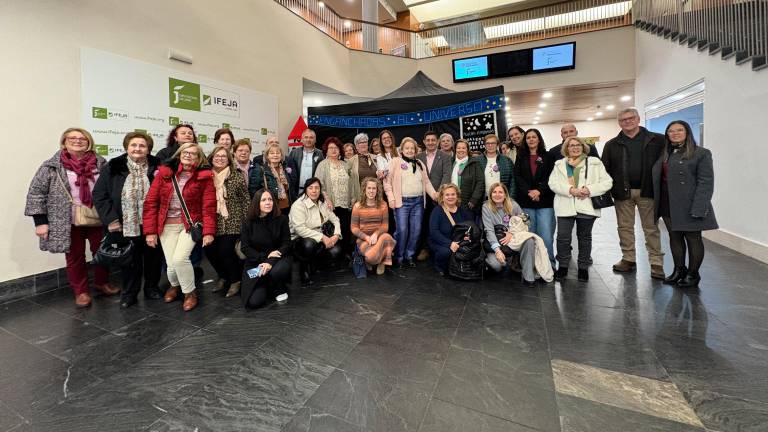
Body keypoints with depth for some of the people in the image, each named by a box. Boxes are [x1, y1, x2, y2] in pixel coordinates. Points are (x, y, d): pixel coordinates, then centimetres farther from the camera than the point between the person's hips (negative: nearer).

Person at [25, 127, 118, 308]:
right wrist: (41, 222, -7)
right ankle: (81, 291, 26)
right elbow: (36, 194, -3)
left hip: (98, 220, 2)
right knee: (75, 258, 10)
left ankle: (102, 282, 34)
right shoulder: (51, 167, -3)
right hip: (69, 223, -1)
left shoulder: (101, 164, 2)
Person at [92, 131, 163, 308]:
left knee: (153, 258, 13)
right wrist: (110, 219, -10)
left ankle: (152, 288, 32)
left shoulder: (157, 167, -2)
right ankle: (129, 293, 28)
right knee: (129, 261, 11)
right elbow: (99, 195, -1)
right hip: (125, 226, 0)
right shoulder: (112, 168, -2)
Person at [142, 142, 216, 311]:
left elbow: (208, 206, -8)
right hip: (167, 225, 2)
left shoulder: (204, 176, -6)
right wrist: (150, 231, -4)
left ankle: (190, 292, 8)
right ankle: (175, 285, 36)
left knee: (180, 259, -19)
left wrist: (208, 232, -15)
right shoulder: (164, 172, -1)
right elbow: (151, 202, 0)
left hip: (191, 225, -2)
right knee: (171, 265, -1)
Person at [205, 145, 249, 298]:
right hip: (212, 223, 4)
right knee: (210, 251, 1)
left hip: (232, 223, -4)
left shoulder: (237, 177, -3)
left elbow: (246, 200, -2)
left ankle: (235, 281, 15)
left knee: (226, 251, -11)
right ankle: (223, 277, 29)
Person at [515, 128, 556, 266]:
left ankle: (549, 264, 4)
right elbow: (517, 177, 2)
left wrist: (539, 190, -14)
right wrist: (529, 192, -11)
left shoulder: (548, 157, 9)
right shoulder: (521, 157, 13)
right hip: (526, 202, 1)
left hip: (545, 201, -1)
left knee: (546, 236, -7)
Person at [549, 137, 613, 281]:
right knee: (563, 236, -4)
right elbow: (553, 183, -3)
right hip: (565, 207, 0)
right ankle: (563, 266, 13)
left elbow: (607, 182, 1)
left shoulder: (594, 163, 8)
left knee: (584, 237, 10)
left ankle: (583, 267, 23)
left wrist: (589, 190, -15)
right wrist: (571, 190, -17)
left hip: (587, 207, 0)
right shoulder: (559, 164, 10)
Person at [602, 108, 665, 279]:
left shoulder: (657, 140, 2)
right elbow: (604, 170, 2)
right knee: (625, 227, 9)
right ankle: (628, 259, 20)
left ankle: (656, 263, 12)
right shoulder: (612, 145, 6)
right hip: (623, 193, 2)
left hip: (647, 191, -2)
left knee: (651, 228, 5)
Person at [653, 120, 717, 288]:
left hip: (688, 206, -5)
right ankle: (679, 270, 25)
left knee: (693, 239, 5)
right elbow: (656, 178, 11)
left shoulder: (701, 153, -4)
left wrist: (698, 209, -18)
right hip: (668, 205, 5)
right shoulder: (664, 154, 11)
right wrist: (656, 204, 4)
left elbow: (706, 182, -10)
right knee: (674, 237, 13)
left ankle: (693, 274, 17)